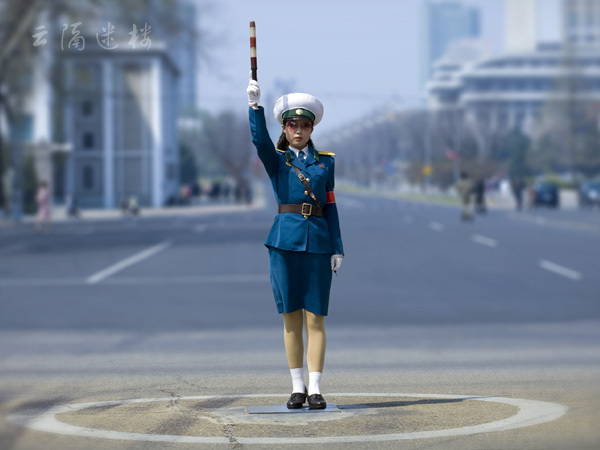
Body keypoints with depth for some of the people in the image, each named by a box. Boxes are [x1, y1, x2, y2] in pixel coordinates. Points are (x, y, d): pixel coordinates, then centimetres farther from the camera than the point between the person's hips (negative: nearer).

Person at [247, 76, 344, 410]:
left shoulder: (325, 162, 11)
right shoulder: (275, 160, 7)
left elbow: (330, 207, 10)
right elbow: (260, 138, -14)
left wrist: (338, 249, 4)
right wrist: (254, 103, -28)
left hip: (318, 244, 1)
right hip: (285, 243, -1)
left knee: (315, 318, -2)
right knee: (292, 317, 3)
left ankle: (315, 389, 0)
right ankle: (297, 387, 10)